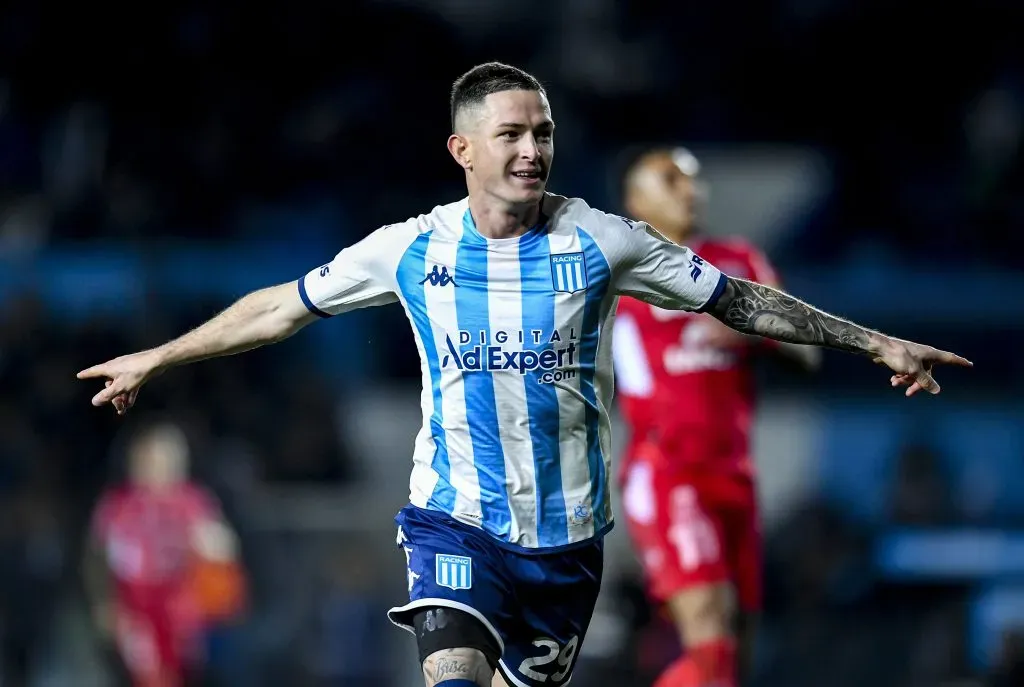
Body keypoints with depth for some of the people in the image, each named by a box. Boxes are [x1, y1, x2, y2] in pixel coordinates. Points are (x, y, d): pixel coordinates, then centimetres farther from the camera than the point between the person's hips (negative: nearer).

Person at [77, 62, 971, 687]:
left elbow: (739, 300, 4)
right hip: (455, 518, -1)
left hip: (566, 529, 2)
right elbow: (285, 306, 9)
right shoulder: (413, 248, -3)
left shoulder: (600, 242, -4)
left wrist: (877, 344, 3)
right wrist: (154, 359, 13)